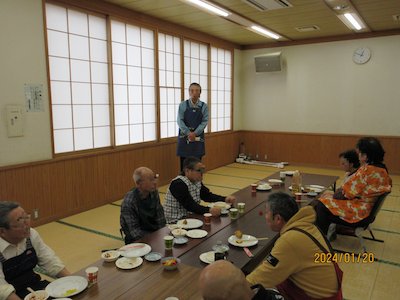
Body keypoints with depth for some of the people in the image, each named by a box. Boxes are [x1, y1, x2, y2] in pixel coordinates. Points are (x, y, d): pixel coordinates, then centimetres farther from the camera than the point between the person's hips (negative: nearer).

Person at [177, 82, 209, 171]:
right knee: (184, 164, 4)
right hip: (184, 137, -1)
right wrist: (188, 133, -19)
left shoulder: (204, 106, 2)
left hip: (198, 138, 1)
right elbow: (180, 121, -6)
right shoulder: (183, 105, 0)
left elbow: (205, 121, -4)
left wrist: (195, 133, -17)